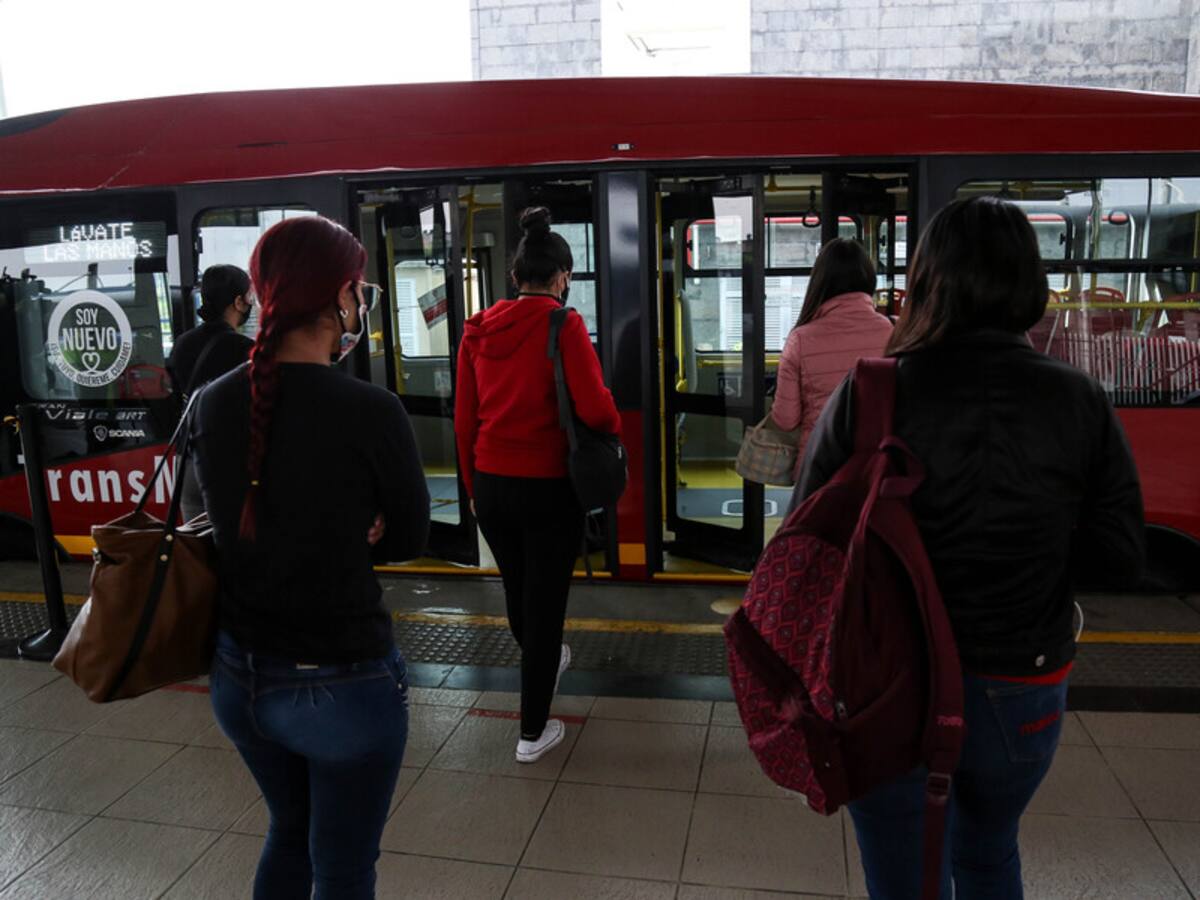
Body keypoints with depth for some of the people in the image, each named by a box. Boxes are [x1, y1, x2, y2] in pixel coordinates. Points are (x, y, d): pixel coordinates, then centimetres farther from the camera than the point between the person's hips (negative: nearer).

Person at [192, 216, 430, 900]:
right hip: (341, 684, -6)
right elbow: (408, 540, -8)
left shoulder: (214, 404, -5)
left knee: (290, 832, 30)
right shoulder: (370, 411, -22)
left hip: (239, 676, 6)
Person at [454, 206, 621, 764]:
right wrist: (614, 427, 2)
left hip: (490, 483, 6)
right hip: (548, 486, -5)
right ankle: (533, 731, 18)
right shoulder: (563, 325, -12)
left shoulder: (478, 329, 4)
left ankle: (544, 663, 54)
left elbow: (464, 418, 7)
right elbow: (594, 409, -21)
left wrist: (472, 486, 17)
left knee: (516, 588, 25)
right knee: (545, 602, 7)